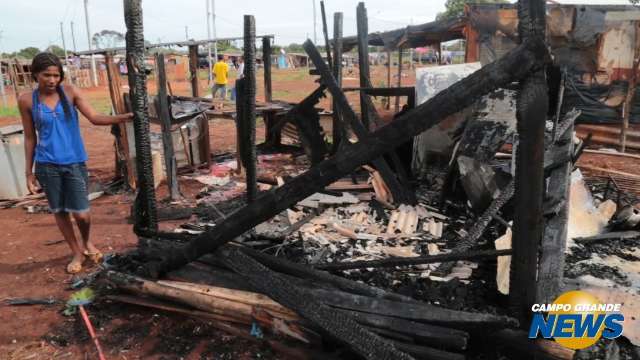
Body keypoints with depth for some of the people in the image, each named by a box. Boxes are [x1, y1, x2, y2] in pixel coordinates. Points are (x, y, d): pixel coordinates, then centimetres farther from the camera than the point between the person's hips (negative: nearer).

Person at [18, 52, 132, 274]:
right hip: (47, 165, 1)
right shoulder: (27, 100, -1)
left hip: (74, 163, -1)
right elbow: (30, 138, 4)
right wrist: (29, 172, 5)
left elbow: (95, 118, -10)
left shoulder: (70, 92, -2)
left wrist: (124, 117, -25)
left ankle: (87, 242, 31)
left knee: (81, 214, -2)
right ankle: (77, 253, 30)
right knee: (59, 211, 10)